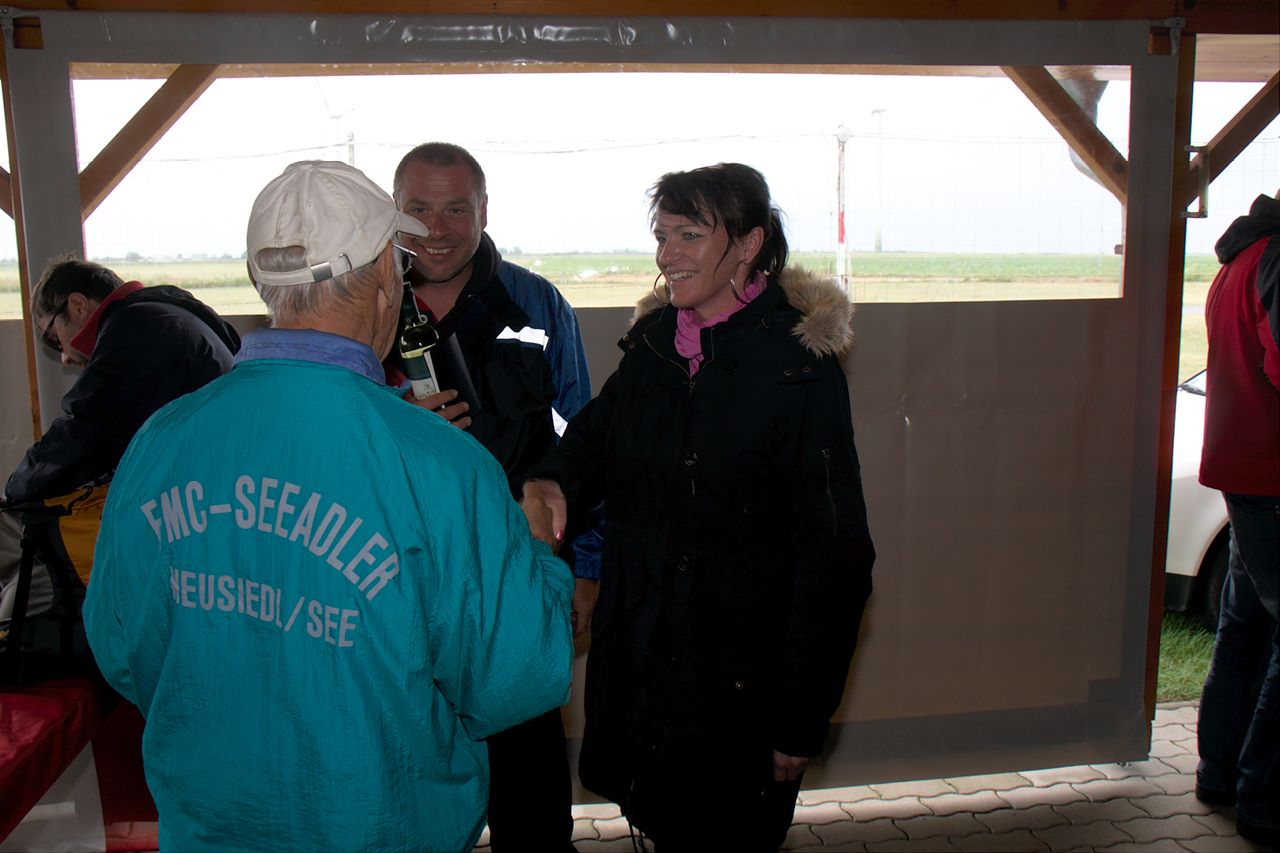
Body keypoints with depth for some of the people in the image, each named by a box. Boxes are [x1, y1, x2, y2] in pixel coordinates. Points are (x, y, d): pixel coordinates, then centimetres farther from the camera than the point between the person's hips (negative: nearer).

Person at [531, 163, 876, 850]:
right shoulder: (651, 343, 3)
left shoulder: (798, 367, -15)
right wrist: (554, 484, -14)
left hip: (745, 676, -5)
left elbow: (834, 555, -14)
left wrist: (802, 717, -14)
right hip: (638, 658, 5)